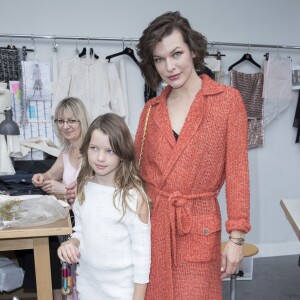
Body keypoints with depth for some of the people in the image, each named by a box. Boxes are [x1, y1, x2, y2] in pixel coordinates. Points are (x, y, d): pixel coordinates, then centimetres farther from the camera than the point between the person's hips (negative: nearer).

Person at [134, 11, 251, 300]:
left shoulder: (227, 99, -5)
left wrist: (236, 237, -8)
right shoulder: (151, 109, 6)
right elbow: (136, 168, 11)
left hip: (197, 226, -3)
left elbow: (237, 170, -6)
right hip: (150, 222, 4)